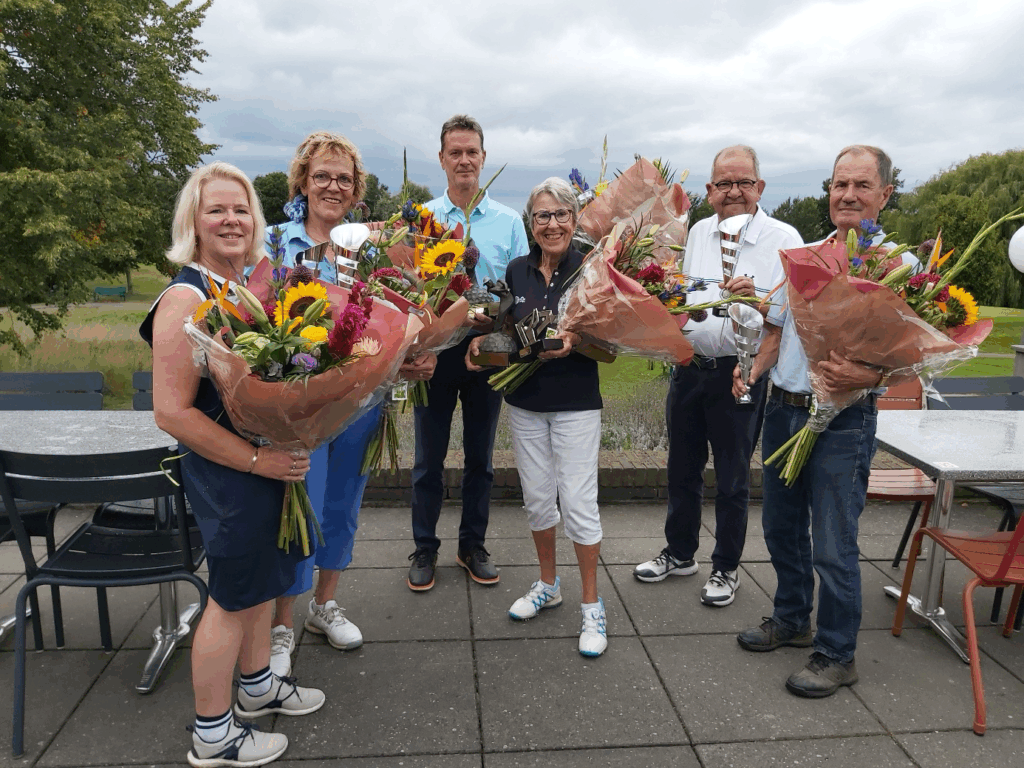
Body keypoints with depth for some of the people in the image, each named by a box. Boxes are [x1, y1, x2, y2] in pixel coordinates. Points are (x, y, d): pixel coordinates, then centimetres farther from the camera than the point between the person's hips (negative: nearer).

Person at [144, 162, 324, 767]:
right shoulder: (186, 299, -19)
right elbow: (172, 411, -21)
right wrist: (257, 459, -21)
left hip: (273, 457, 8)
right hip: (226, 469, -8)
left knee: (263, 578, 21)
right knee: (234, 596, 6)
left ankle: (257, 685, 43)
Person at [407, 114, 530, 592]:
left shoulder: (509, 222, 5)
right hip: (434, 349, -1)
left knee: (480, 456, 12)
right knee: (429, 456, 7)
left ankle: (473, 545, 27)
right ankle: (424, 548, 24)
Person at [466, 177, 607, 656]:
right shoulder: (517, 271, 5)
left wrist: (575, 341, -26)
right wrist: (483, 339, -4)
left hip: (575, 405, -4)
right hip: (525, 402, 5)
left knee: (579, 502, -3)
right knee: (537, 498, 14)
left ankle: (592, 605, 15)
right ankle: (548, 585, 35)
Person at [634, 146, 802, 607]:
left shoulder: (784, 239, -8)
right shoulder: (699, 232, 9)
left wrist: (756, 298, -31)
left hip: (740, 373, -5)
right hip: (689, 366, 5)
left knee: (732, 478, 8)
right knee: (682, 469, 17)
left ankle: (726, 568, 27)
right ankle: (679, 553, 35)